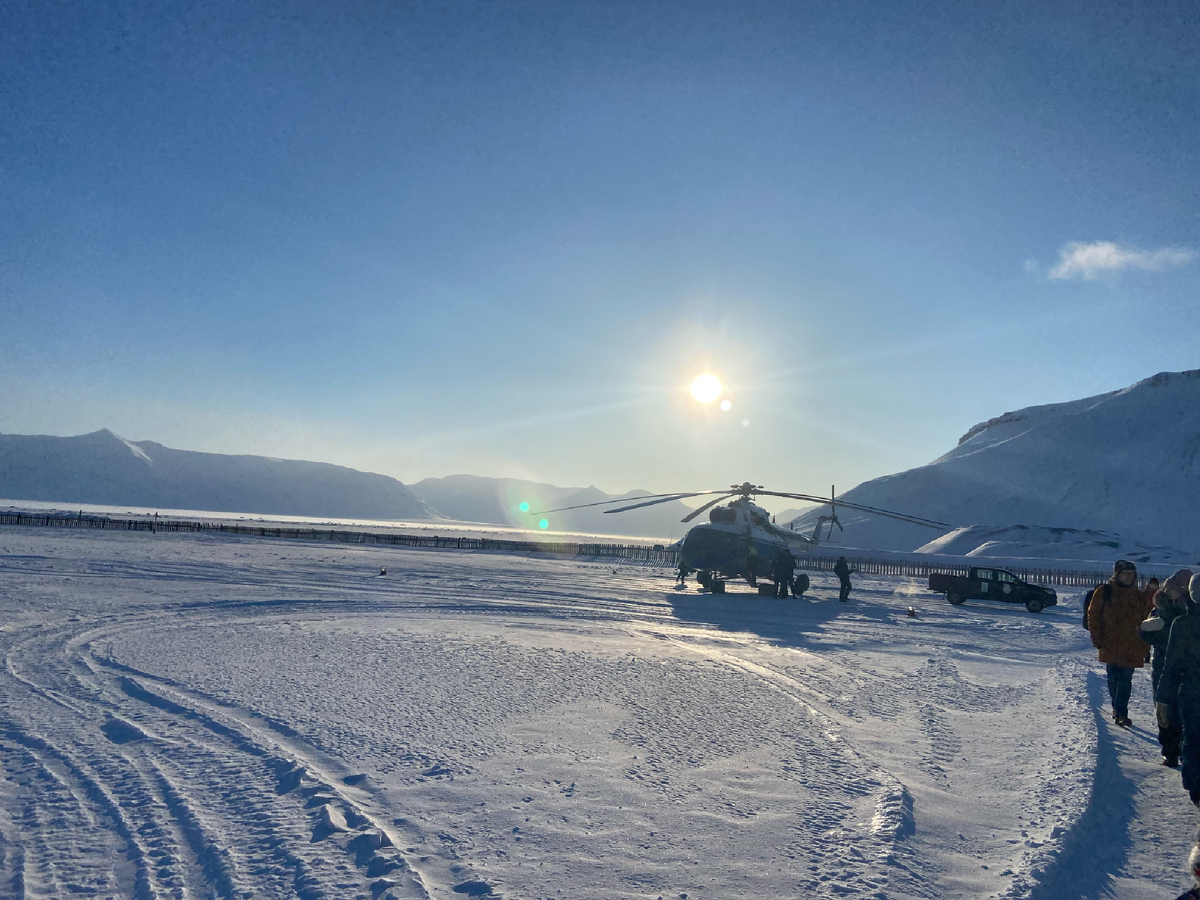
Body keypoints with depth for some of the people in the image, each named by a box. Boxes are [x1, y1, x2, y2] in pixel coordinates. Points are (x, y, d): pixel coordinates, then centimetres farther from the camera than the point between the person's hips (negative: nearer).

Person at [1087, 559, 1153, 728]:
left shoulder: (1140, 596, 6)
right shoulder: (1105, 592, 0)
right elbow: (1093, 617, 0)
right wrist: (1098, 641, -4)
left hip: (1132, 647, 1)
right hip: (1111, 645, 0)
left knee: (1126, 680, -5)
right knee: (1113, 678, 9)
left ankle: (1120, 712, -4)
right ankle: (1118, 709, 24)